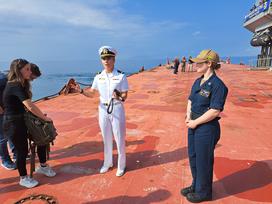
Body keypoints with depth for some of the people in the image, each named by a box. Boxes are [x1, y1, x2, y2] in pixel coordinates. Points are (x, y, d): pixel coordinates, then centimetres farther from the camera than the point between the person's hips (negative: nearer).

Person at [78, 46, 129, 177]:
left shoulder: (121, 76, -10)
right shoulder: (99, 76, 1)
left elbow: (125, 96, -11)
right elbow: (91, 93, 7)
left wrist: (120, 97, -33)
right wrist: (80, 90, -10)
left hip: (117, 110, -4)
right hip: (103, 110, 4)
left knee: (119, 139, 7)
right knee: (106, 139, 18)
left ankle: (121, 166, 28)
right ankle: (107, 163, 38)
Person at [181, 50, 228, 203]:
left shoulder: (217, 85, -19)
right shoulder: (198, 82, 7)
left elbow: (215, 111, -23)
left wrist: (195, 122, -16)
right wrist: (188, 116, -1)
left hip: (207, 128, -8)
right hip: (193, 126, 8)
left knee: (203, 160, 9)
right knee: (193, 157, 21)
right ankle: (196, 185, 44)